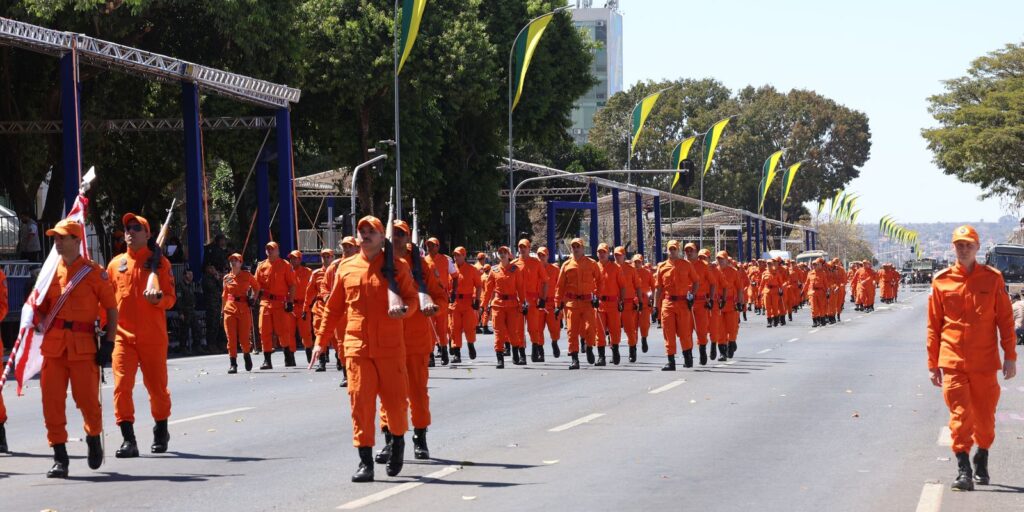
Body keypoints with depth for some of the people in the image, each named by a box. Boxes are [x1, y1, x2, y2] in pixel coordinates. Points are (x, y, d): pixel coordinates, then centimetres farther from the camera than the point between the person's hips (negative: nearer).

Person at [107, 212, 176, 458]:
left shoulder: (159, 262, 2)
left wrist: (158, 298, -22)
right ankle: (128, 440, -12)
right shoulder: (115, 264, 9)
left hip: (153, 336, -2)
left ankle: (161, 431, 31)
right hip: (123, 335, 2)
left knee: (157, 386, 8)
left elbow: (170, 298, -1)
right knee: (121, 385, -12)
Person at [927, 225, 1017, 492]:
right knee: (960, 414, -9)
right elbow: (933, 325, 7)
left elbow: (1005, 319, 4)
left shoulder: (992, 279, 2)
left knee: (985, 416, 9)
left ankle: (982, 461, 31)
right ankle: (963, 470, -8)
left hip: (985, 362, 1)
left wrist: (1010, 356, -1)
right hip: (952, 361, -1)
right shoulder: (941, 281, 2)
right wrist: (933, 364, 6)